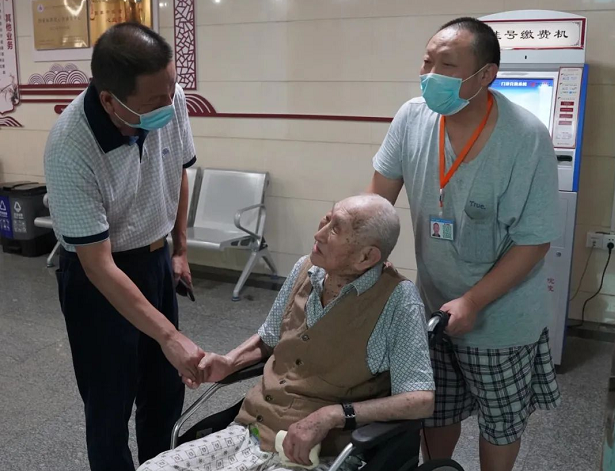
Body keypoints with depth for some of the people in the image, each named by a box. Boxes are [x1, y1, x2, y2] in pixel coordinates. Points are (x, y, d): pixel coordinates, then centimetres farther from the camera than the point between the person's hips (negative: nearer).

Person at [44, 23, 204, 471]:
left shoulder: (171, 101, -16)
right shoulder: (70, 150, -31)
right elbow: (99, 265, -27)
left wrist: (180, 249, 12)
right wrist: (169, 335, -30)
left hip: (156, 259, 5)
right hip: (97, 276, -5)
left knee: (166, 392, 17)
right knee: (110, 405, 7)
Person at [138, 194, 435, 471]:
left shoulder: (397, 300, -14)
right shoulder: (305, 269, 5)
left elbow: (421, 399, -16)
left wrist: (332, 415, -24)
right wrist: (229, 362, 2)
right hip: (246, 434, 6)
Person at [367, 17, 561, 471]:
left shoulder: (527, 138, -23)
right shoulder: (413, 118, -12)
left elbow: (534, 241, -18)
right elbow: (379, 198, -2)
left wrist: (472, 303, -21)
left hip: (500, 316, -3)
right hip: (432, 305, 4)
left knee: (501, 422, 17)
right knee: (435, 412, 21)